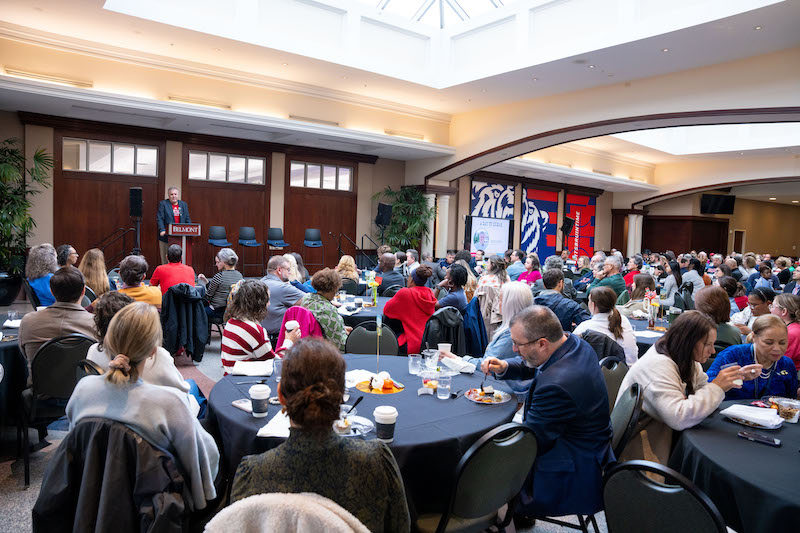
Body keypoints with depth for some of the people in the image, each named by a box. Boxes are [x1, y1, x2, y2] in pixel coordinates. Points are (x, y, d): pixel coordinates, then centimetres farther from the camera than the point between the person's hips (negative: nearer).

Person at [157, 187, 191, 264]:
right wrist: (162, 230, -18)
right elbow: (159, 219, -5)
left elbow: (187, 219, 13)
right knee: (165, 258, 1)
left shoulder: (183, 204, 14)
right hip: (166, 236, -2)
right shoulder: (163, 204, 3)